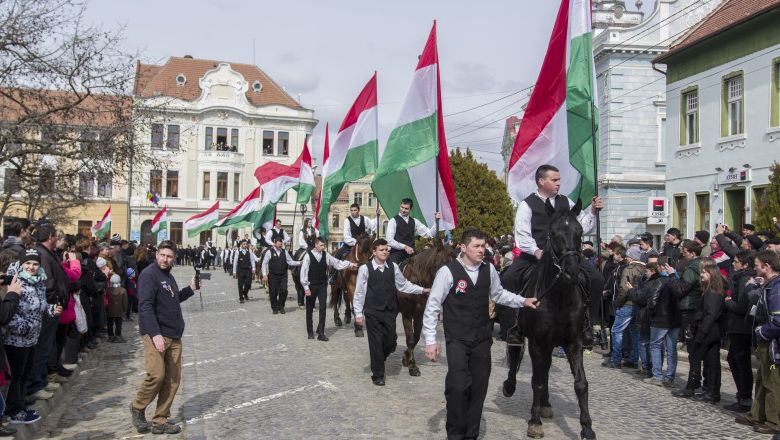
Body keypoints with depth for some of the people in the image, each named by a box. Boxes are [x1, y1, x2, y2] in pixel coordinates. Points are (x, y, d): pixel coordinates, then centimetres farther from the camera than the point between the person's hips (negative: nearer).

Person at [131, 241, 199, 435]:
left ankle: (160, 421, 16)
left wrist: (190, 289, 15)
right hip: (155, 335, -8)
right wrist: (155, 334, -24)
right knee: (156, 375, -15)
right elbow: (145, 306, -17)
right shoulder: (149, 274, -9)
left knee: (173, 379, 6)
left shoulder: (169, 276, 17)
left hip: (174, 336, 8)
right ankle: (138, 408, 12)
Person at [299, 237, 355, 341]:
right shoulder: (308, 255, -11)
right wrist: (306, 288, -14)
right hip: (311, 286, -2)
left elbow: (337, 263, 2)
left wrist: (350, 264, -11)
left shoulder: (325, 255, -1)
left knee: (323, 308, -4)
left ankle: (321, 333, 1)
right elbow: (303, 272, -11)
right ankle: (310, 332, 24)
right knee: (309, 309, 9)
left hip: (322, 286, 2)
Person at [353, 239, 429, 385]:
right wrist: (358, 313, -7)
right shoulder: (365, 269, -9)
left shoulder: (393, 267, 1)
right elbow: (359, 292, -6)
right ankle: (377, 375, 20)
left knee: (391, 342, 7)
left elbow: (404, 285, 10)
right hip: (372, 312, -3)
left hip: (390, 311, 3)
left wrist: (422, 290, 3)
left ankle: (378, 360, 38)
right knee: (376, 343, 4)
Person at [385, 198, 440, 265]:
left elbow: (429, 234, 8)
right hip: (396, 255, -4)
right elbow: (389, 241, -11)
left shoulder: (414, 221, 12)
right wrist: (405, 247, -18)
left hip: (410, 254, 4)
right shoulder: (393, 221, -2)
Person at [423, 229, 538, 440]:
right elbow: (432, 307, -9)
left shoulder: (489, 270, 1)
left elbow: (498, 294, 21)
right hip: (457, 340, -4)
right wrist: (430, 341, -12)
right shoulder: (447, 272, -13)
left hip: (482, 339, 5)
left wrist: (523, 301, 9)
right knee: (458, 386, -12)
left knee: (479, 387, 9)